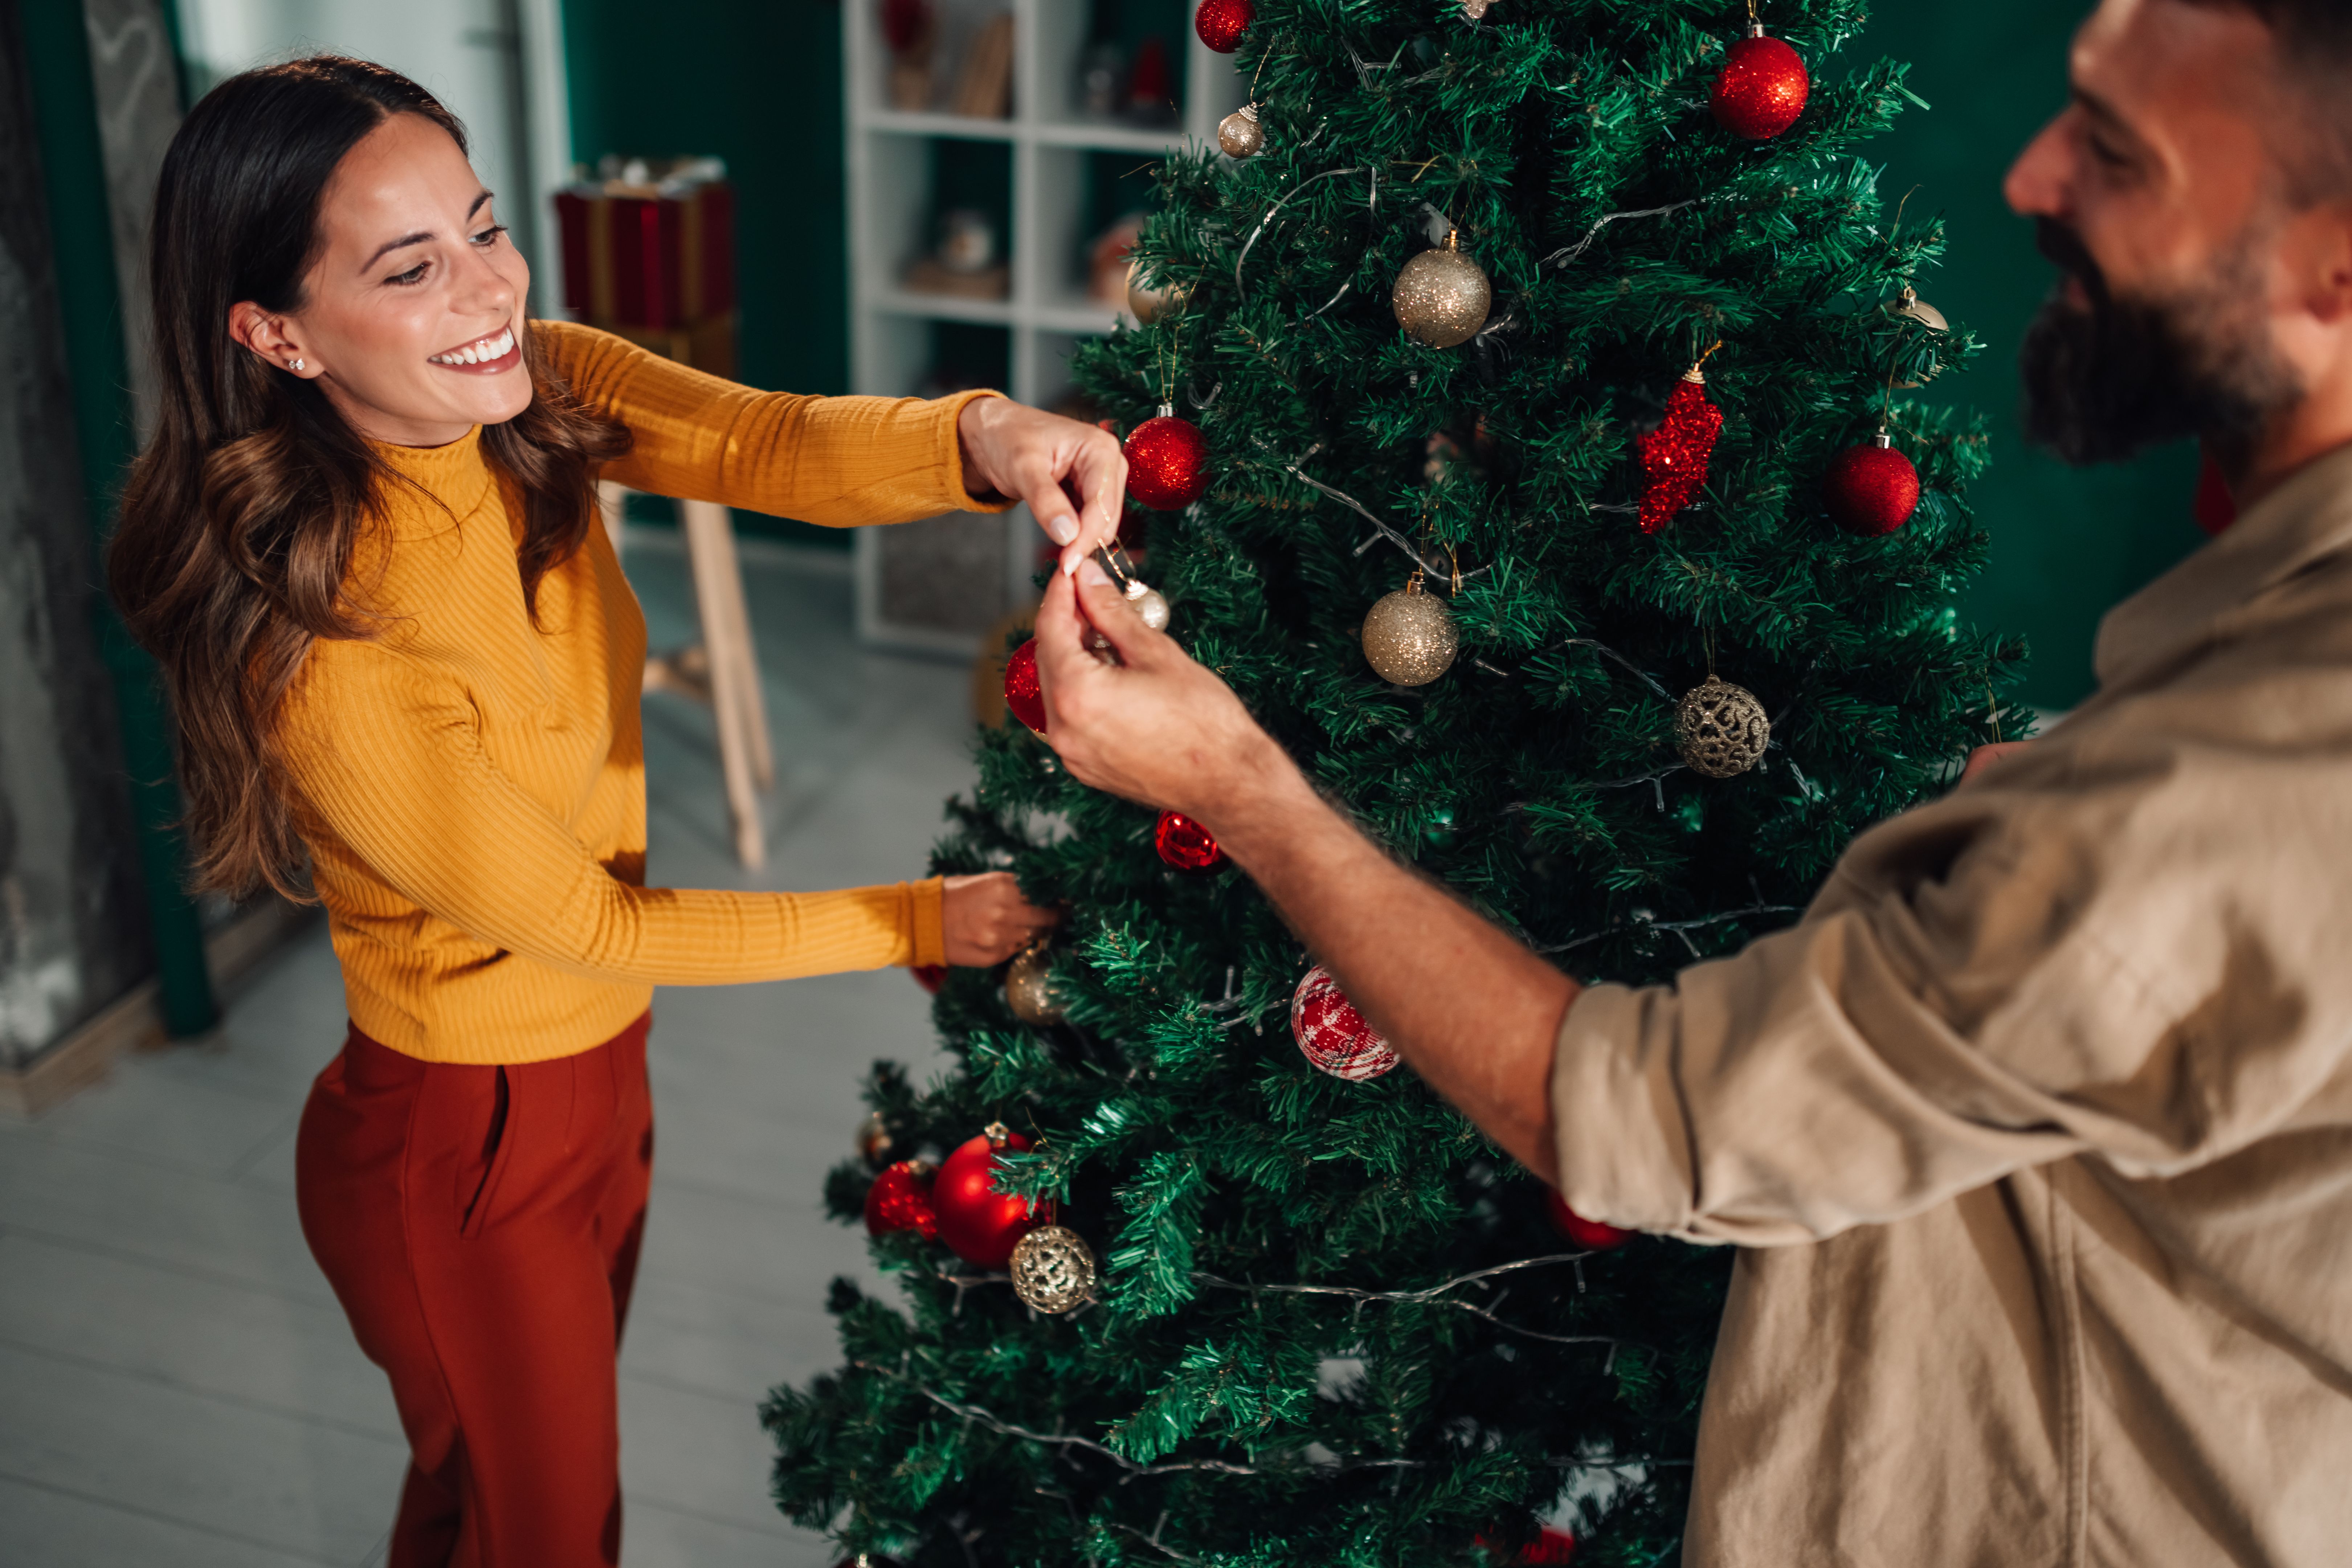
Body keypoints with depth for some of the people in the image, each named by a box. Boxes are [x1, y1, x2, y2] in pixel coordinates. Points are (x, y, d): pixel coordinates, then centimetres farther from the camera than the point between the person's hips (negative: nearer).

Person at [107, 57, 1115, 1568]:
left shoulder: (535, 389, -13)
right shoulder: (325, 649, -33)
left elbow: (766, 440, -28)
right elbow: (592, 923, -23)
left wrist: (981, 437, -49)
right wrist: (919, 922, -17)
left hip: (595, 1067, 7)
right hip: (462, 1156, -7)